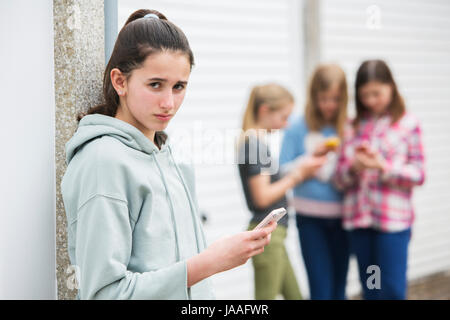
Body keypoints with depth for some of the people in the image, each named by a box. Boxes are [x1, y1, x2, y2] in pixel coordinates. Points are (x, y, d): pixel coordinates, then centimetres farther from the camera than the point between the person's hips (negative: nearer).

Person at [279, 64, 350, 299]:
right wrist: (312, 156, -15)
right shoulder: (298, 129, -3)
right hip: (311, 218, -2)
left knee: (339, 288, 10)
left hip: (341, 216, 3)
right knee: (321, 288, -4)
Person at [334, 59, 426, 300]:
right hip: (359, 217, 4)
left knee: (392, 288, -5)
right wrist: (355, 166, -14)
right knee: (369, 289, 11)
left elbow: (418, 174, -4)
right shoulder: (353, 127, 11)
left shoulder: (408, 124, 1)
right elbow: (340, 179, 7)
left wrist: (383, 166, -16)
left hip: (393, 217, -4)